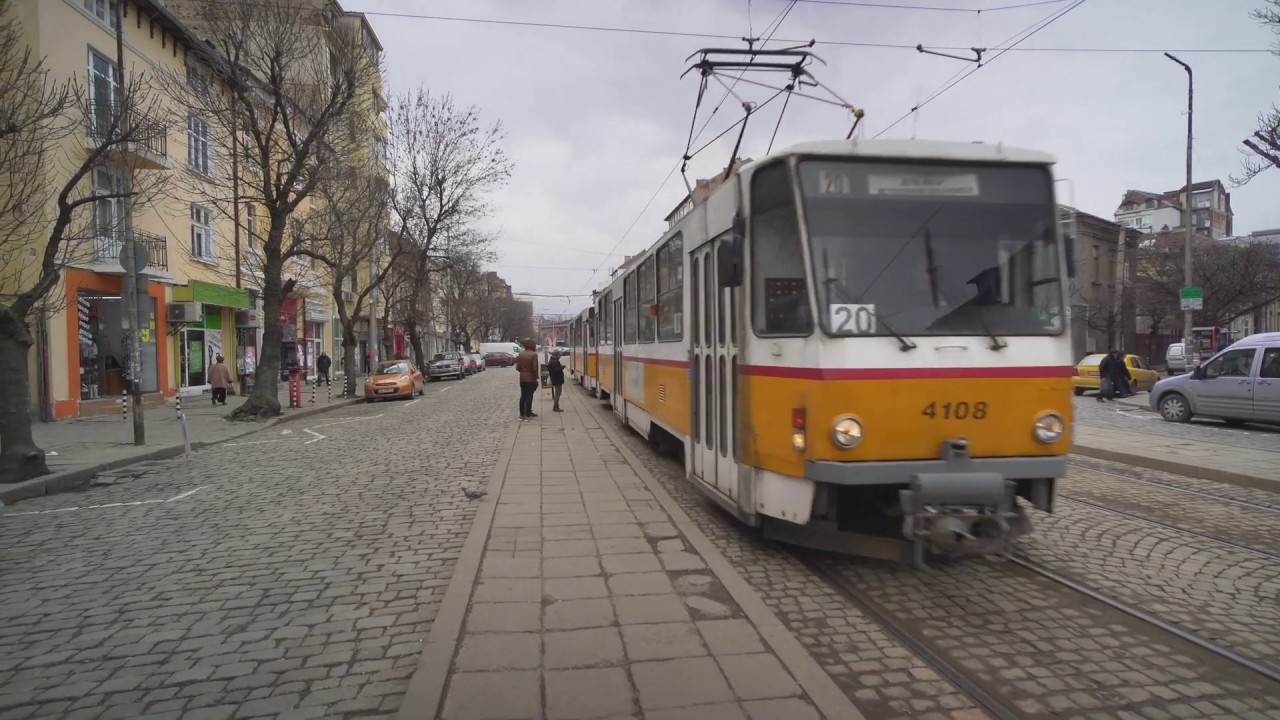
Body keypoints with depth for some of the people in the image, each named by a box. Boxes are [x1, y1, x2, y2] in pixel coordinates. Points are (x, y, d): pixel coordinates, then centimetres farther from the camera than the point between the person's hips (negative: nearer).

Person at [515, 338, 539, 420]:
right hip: (530, 378, -6)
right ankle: (527, 414, 1)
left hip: (522, 378, 6)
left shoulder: (520, 354, 3)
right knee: (529, 396, -1)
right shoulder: (533, 354, -14)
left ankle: (522, 414, 14)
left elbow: (518, 367, 5)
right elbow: (535, 368, -16)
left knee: (523, 396, 12)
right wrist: (536, 377, -5)